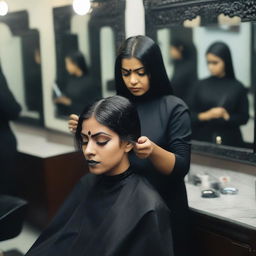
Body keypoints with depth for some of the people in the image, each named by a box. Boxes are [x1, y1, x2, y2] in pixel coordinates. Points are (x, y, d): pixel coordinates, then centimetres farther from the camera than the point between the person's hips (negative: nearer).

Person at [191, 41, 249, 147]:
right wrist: (206, 115, -14)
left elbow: (244, 118, 1)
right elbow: (192, 115, 4)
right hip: (202, 139, 1)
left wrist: (226, 116, -15)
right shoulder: (202, 85, 3)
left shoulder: (237, 87, -2)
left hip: (229, 141, -1)